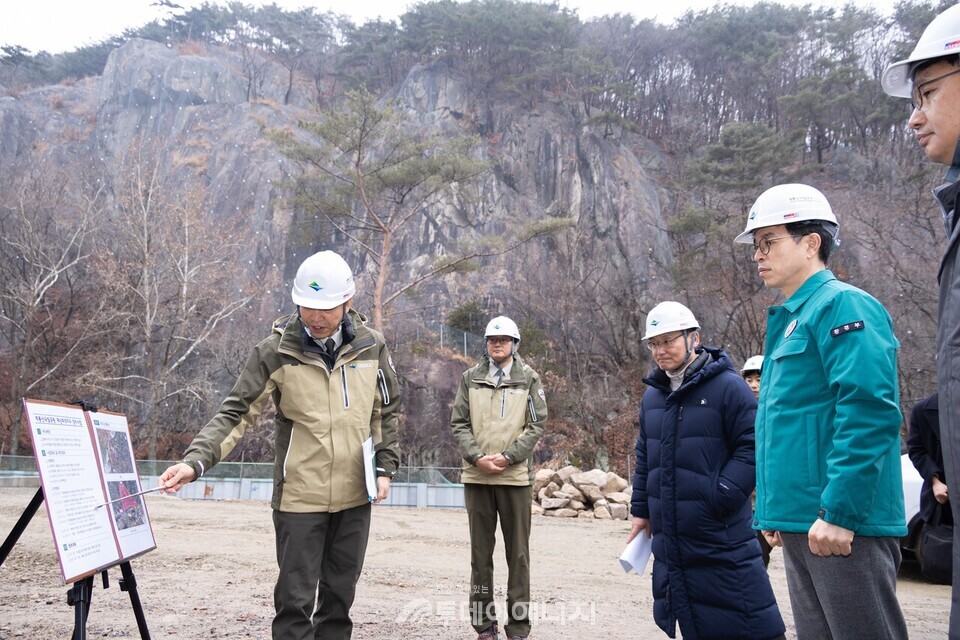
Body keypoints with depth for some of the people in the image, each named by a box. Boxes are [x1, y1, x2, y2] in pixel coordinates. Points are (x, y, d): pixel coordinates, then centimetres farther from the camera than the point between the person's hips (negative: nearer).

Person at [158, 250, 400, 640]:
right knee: (295, 601, 2)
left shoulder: (371, 346, 0)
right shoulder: (276, 351, -9)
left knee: (340, 595, 15)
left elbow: (386, 413, 11)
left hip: (355, 495, 3)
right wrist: (195, 461, -24)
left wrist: (385, 466, 5)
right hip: (300, 497, -3)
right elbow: (236, 414, -10)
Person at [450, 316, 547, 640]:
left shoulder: (529, 378, 4)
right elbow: (458, 424, 4)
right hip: (476, 476, 2)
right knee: (481, 552, 9)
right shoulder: (470, 378, 8)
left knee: (518, 553, 4)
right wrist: (477, 456, -11)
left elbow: (537, 424, -2)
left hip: (516, 475, -2)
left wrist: (507, 457, -13)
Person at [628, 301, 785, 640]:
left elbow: (752, 447, -13)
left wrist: (720, 497, -19)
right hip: (670, 539, 7)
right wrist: (641, 510, 16)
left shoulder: (728, 386, -9)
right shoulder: (652, 395, 12)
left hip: (722, 539, -7)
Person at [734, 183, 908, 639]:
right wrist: (772, 512, 21)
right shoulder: (788, 319, 19)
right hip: (801, 524, 9)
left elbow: (869, 411, -20)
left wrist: (840, 511, -22)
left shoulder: (841, 304, -9)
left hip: (842, 524, -9)